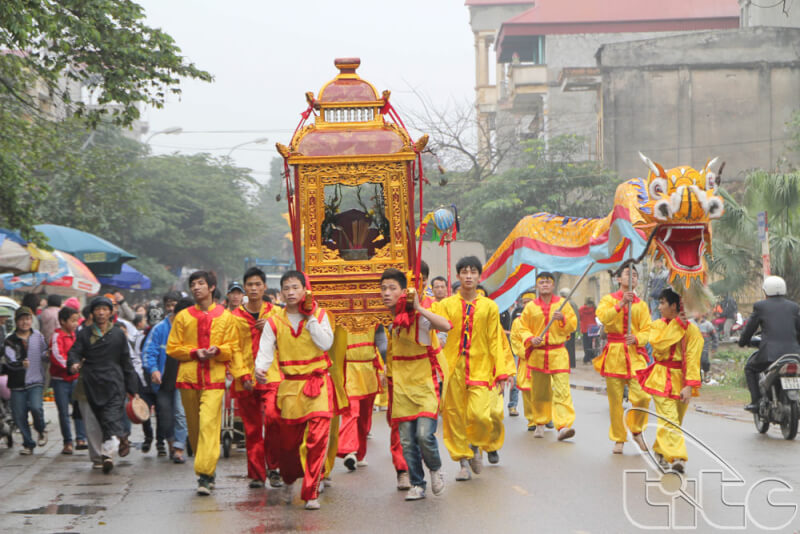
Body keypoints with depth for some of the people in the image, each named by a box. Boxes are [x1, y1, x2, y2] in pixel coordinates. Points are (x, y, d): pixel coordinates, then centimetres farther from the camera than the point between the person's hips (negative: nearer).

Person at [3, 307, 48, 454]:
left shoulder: (38, 336, 6)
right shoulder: (10, 341, -2)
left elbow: (44, 356, 16)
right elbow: (10, 361, -16)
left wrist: (48, 355, -7)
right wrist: (20, 364, -36)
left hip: (35, 381, 0)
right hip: (17, 383, 0)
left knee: (35, 407, -22)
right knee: (19, 416, 1)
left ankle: (41, 431, 8)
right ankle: (28, 444, 18)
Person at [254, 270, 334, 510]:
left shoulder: (318, 315, 4)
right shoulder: (275, 322, 5)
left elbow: (326, 343, -9)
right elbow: (265, 351, -5)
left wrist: (310, 318, -10)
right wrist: (260, 369, -25)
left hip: (318, 382, -1)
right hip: (290, 385, 1)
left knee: (317, 437, -14)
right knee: (289, 439, 6)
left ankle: (311, 493, -9)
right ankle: (288, 480, 36)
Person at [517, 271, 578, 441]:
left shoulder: (562, 303, 4)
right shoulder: (531, 307, 6)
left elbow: (573, 326, 6)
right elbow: (523, 328, 9)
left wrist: (563, 319, -14)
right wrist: (530, 339, -11)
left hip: (558, 354, -2)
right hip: (537, 353, 2)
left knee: (562, 390, -14)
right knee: (538, 392, 10)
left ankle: (564, 426, -22)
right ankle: (540, 423, 28)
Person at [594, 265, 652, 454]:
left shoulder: (641, 305, 12)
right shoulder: (609, 299, 7)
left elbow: (646, 331, 5)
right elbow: (603, 317, -13)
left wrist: (636, 338, -15)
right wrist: (621, 304, -20)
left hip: (635, 354, 1)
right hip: (614, 354, -1)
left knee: (642, 396, -14)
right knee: (615, 400, 0)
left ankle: (637, 430, 11)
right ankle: (619, 439, 15)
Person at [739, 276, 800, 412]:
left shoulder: (760, 306, 5)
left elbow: (750, 328, 11)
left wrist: (742, 342, 30)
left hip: (769, 353, -2)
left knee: (750, 368, 24)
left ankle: (756, 401, 8)